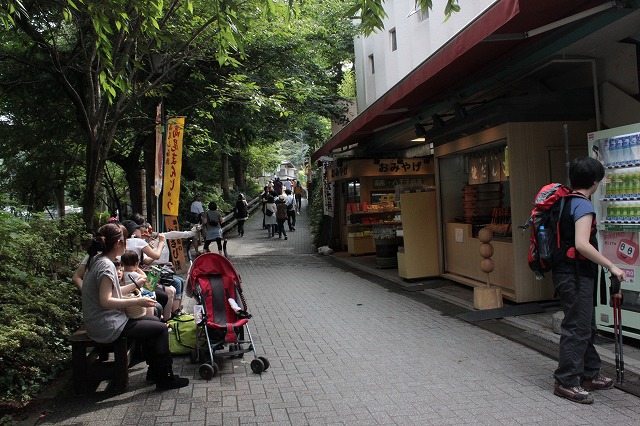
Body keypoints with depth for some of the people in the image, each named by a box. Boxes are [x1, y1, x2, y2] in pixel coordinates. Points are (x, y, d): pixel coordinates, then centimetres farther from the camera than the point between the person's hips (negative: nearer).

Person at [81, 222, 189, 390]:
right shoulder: (106, 265, -21)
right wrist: (137, 301, -22)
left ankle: (154, 370, 23)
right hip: (108, 327, -11)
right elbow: (105, 301, -27)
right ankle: (164, 378, 1)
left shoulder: (97, 260, 9)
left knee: (154, 321, 18)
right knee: (161, 328, -8)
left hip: (100, 322, 11)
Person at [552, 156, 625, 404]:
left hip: (566, 271, 10)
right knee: (577, 328, -3)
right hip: (575, 275, -10)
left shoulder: (565, 202, 11)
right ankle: (566, 382, 5)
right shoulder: (583, 205, -17)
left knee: (586, 326, 19)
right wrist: (611, 266, -22)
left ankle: (589, 374, 31)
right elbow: (582, 244, -28)